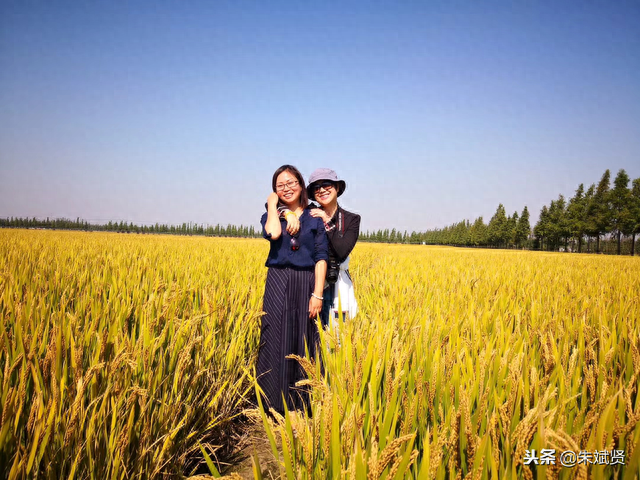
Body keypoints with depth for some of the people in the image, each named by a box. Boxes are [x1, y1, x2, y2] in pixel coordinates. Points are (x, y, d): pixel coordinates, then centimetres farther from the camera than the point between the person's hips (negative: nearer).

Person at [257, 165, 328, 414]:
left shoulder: (314, 218, 6)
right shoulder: (272, 215, 8)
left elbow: (321, 257, -1)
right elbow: (273, 234, -17)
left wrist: (317, 294, -9)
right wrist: (272, 205, -2)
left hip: (306, 286, 0)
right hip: (278, 285, 0)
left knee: (304, 343, 6)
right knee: (276, 342, 2)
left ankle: (301, 403, 20)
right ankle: (274, 403, 15)